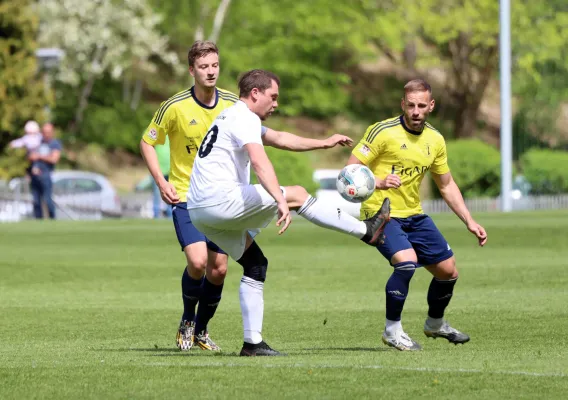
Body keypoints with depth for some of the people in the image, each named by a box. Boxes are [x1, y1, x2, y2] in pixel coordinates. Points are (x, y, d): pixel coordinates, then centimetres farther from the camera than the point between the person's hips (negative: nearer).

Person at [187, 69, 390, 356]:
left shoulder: (233, 117, 25)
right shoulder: (244, 118, -9)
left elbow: (280, 140, 37)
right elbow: (260, 162, -27)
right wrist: (281, 201, -38)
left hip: (199, 212, 10)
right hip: (220, 201, -10)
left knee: (255, 264, 12)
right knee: (297, 194, -2)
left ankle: (252, 342, 8)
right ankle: (366, 230, 8)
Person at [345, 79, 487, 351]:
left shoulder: (435, 140, 4)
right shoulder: (382, 132, -15)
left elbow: (446, 185, 16)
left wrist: (469, 222, 10)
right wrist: (378, 182, -34)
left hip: (414, 216, 7)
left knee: (448, 271, 9)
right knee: (407, 260, -31)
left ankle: (435, 323, 38)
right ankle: (392, 330, -16)